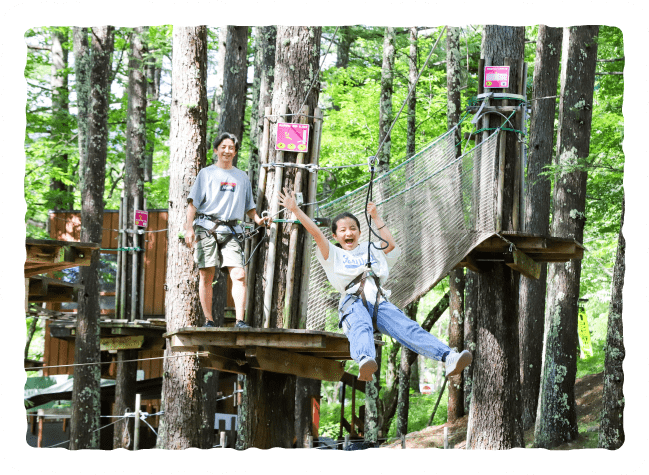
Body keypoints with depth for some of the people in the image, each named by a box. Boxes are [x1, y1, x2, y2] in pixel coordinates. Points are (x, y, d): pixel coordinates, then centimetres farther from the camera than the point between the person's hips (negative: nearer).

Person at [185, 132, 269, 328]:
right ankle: (208, 320, 5)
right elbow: (193, 202, 4)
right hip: (206, 228, -2)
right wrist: (189, 227, -6)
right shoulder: (206, 173, 10)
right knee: (206, 275, -2)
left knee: (239, 274, -13)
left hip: (231, 231, 2)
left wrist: (257, 219, 4)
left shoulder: (241, 177, 19)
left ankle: (240, 320, -16)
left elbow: (248, 205, 24)